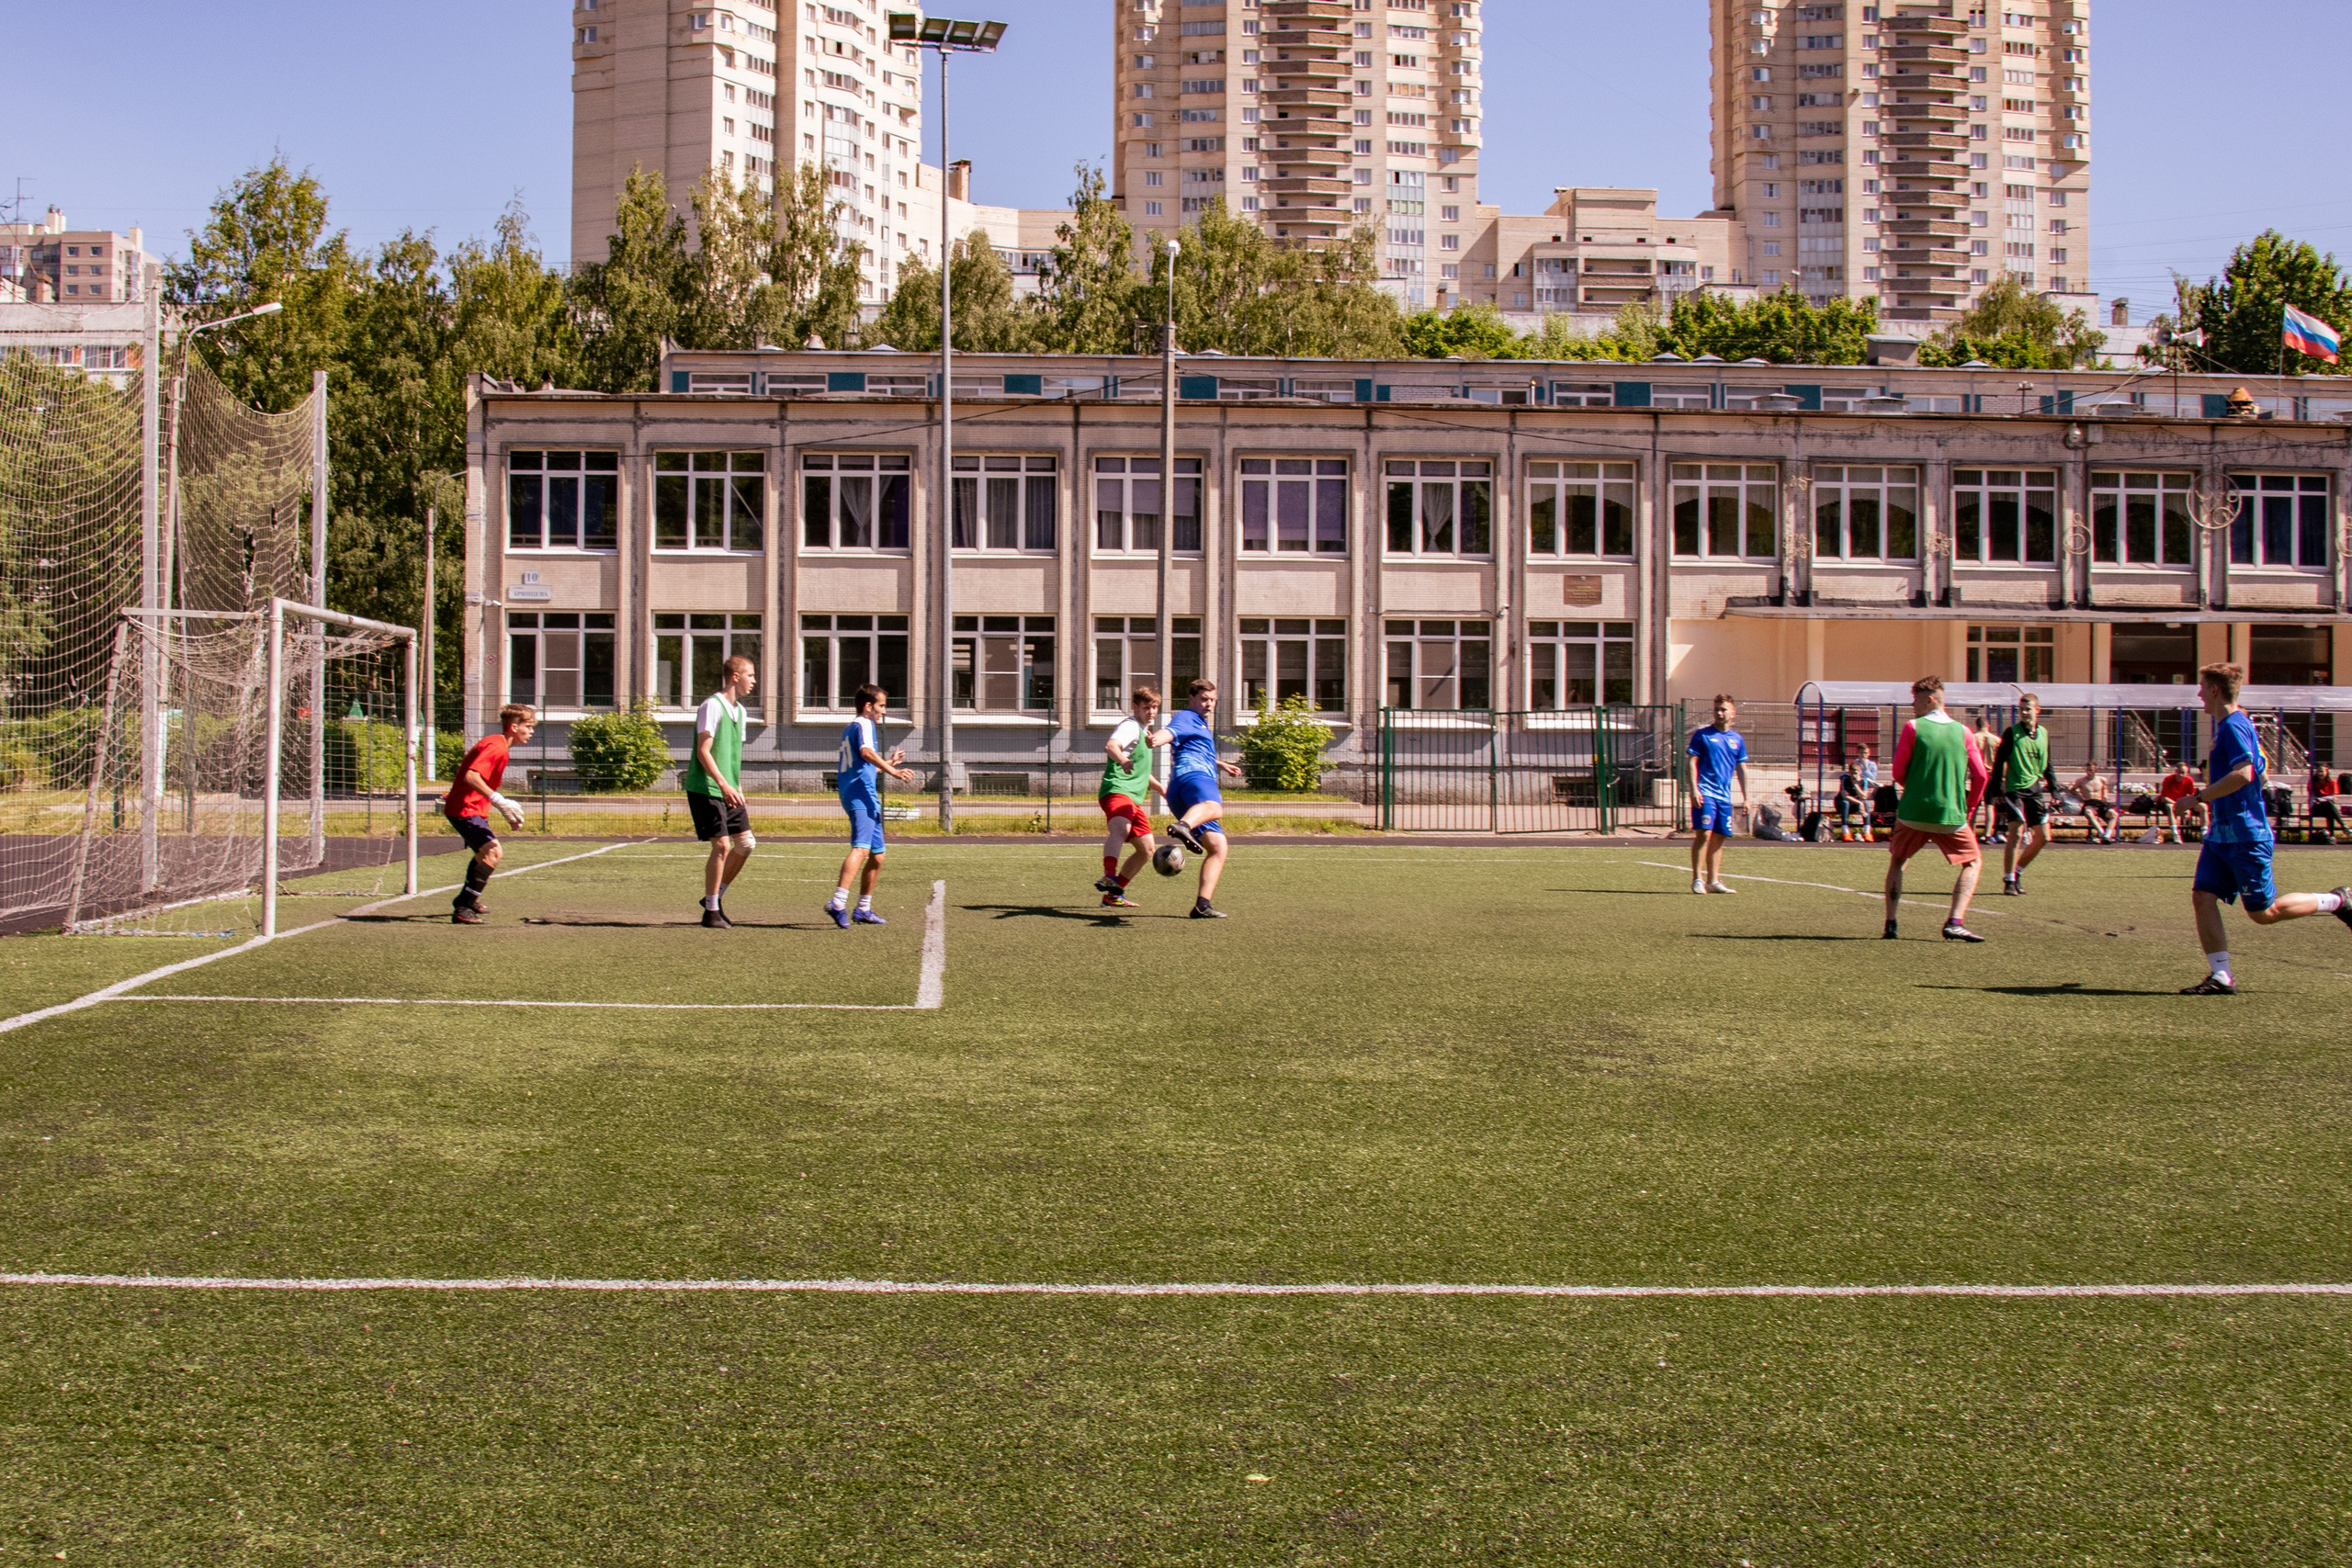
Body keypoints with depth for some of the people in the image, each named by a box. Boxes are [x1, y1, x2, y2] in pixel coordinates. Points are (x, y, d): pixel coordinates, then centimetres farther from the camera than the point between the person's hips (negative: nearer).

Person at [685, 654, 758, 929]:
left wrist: (738, 793, 21)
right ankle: (711, 912, 1)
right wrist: (724, 785, -26)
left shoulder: (739, 710, 15)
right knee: (722, 846, -10)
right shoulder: (712, 705, -12)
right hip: (706, 790, -9)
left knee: (746, 844, 5)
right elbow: (703, 752, -18)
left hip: (729, 791, 9)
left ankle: (716, 897, 21)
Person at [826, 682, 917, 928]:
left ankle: (863, 910, 21)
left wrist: (888, 763, 38)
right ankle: (838, 903, -39)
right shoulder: (865, 724, -3)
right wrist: (893, 772, -32)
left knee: (878, 854, 16)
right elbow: (866, 752, -24)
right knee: (861, 848, -24)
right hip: (862, 795, -10)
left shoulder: (850, 728, 26)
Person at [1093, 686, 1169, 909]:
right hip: (1116, 790, -10)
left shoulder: (1144, 732, 26)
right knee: (1121, 828, -37)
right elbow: (1111, 746, -27)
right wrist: (1122, 759, -47)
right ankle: (1109, 877, -54)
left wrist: (1162, 789, 43)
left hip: (1134, 799, 10)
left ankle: (1114, 893, 20)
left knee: (1146, 850, 12)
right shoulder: (1130, 726, -4)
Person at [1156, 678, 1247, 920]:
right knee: (1214, 808, -43)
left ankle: (1203, 905, -6)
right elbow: (1170, 732, -19)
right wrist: (1154, 740, -40)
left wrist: (1220, 765, 68)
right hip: (1192, 775, -10)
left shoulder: (1201, 725, 38)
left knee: (1218, 847, 4)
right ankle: (1183, 827, -78)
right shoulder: (1186, 718, 5)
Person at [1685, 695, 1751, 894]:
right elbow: (1692, 762, -3)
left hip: (1724, 796, 5)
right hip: (1704, 793, -5)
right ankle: (1697, 879, -11)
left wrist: (1745, 797, 11)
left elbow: (1742, 769, 16)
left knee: (1719, 838, 6)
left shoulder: (1737, 739, 13)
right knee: (1704, 834, -14)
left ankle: (1713, 881, 12)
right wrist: (1694, 789, -13)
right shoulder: (1702, 734, 0)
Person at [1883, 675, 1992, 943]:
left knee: (1896, 862, 21)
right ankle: (1955, 923, -4)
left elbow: (1898, 772, 0)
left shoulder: (1913, 728, -3)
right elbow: (1981, 775, 3)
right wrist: (1969, 810, 16)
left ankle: (1891, 924, 12)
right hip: (1951, 815, 0)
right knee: (1973, 863, 14)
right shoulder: (1961, 731, 3)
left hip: (1913, 813, 0)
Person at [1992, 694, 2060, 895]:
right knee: (2016, 834, -15)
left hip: (2035, 792, 6)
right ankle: (2009, 880, -8)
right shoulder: (2012, 733, -4)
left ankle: (2017, 871, 22)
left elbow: (2047, 766, 18)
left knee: (2043, 838, 5)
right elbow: (1998, 763, -5)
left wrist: (2054, 790, 12)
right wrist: (1997, 792, -10)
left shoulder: (2044, 734, 10)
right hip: (2015, 790, -6)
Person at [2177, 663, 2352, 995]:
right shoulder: (2230, 725, 15)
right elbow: (2257, 768, 26)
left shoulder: (2234, 726, -16)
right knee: (2202, 896, -2)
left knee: (2263, 912, 0)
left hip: (2245, 836, -10)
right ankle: (2220, 976, -2)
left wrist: (2198, 798, -25)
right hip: (2222, 834, 10)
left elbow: (2243, 773, -29)